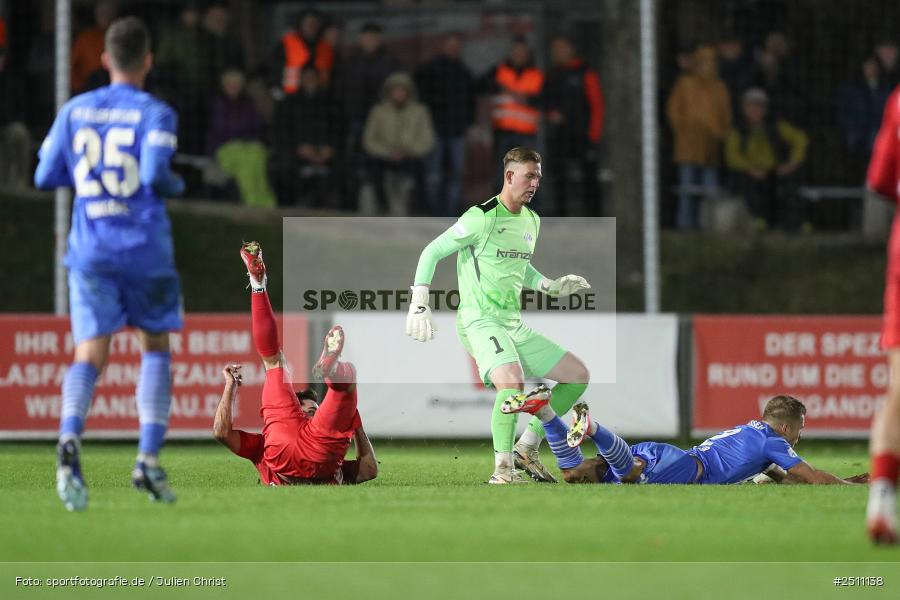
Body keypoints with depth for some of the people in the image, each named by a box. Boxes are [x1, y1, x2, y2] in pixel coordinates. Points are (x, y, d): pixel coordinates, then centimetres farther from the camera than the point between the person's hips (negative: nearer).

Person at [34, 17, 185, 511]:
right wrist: (178, 185, 6)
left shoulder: (74, 110, 8)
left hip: (89, 252, 2)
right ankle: (149, 461, 6)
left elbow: (45, 176, 11)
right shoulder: (155, 114, -3)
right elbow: (155, 177, -17)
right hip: (146, 249, -2)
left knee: (89, 355, -7)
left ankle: (70, 439, -36)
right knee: (155, 348, 16)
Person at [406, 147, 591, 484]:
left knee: (579, 375, 7)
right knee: (512, 382, -34)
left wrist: (552, 288, 14)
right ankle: (502, 470, -24)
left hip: (514, 323, 9)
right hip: (480, 320, -9)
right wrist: (419, 304, -13)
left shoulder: (532, 221, 14)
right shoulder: (483, 218, -12)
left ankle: (527, 449, 11)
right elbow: (432, 251, -7)